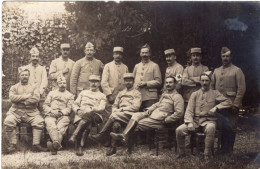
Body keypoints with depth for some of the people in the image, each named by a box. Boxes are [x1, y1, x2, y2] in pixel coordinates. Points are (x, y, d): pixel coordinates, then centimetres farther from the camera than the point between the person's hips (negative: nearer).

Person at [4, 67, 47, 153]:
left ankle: (36, 144, -20)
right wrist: (27, 96, -8)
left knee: (39, 121, -28)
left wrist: (20, 100, -8)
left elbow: (36, 98, -5)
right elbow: (12, 97, -6)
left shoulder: (34, 87, 14)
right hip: (16, 111, 0)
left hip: (31, 112, 0)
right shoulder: (14, 87, 15)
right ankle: (12, 144, -14)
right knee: (8, 122, -28)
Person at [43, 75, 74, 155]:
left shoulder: (70, 95, 24)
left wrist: (61, 112, -10)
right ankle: (56, 143, -59)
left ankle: (54, 146, -58)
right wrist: (52, 111, -3)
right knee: (51, 126, -35)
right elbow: (45, 105, 18)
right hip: (51, 115, 1)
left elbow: (69, 108, 10)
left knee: (60, 127, -35)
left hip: (63, 116, -1)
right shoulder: (51, 93, 29)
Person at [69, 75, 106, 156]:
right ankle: (80, 147, -46)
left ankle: (74, 135, -45)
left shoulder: (102, 96, 22)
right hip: (81, 115, 1)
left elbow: (101, 108, 3)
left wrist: (91, 109, -17)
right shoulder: (83, 92, 31)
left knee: (87, 116, -40)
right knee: (87, 126, -36)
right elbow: (74, 105, 23)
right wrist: (78, 110, -2)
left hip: (95, 115, -1)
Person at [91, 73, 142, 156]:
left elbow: (136, 107, -5)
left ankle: (101, 136, -27)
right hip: (119, 116, 4)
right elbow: (115, 105, 22)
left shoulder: (137, 93, 10)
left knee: (113, 116, -32)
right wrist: (115, 110, -2)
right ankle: (113, 148, -29)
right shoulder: (120, 93, 27)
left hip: (130, 115, -4)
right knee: (116, 124, -32)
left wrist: (121, 109, -9)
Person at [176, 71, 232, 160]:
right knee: (179, 130, -21)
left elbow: (228, 102, 1)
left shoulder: (215, 93, 10)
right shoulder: (195, 94, 14)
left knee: (210, 128, -39)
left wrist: (216, 107, -13)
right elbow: (189, 110, 5)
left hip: (208, 120, -2)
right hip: (195, 120, 3)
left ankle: (207, 155, -28)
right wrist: (189, 122, -13)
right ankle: (181, 153, -1)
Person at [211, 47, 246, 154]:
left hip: (231, 105, -4)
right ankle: (223, 149, 19)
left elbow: (241, 89, -7)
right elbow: (212, 87, 15)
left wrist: (235, 104, -13)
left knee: (230, 128, 1)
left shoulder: (237, 71, 0)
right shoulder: (216, 71, 14)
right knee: (221, 127, 8)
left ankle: (229, 150, 11)